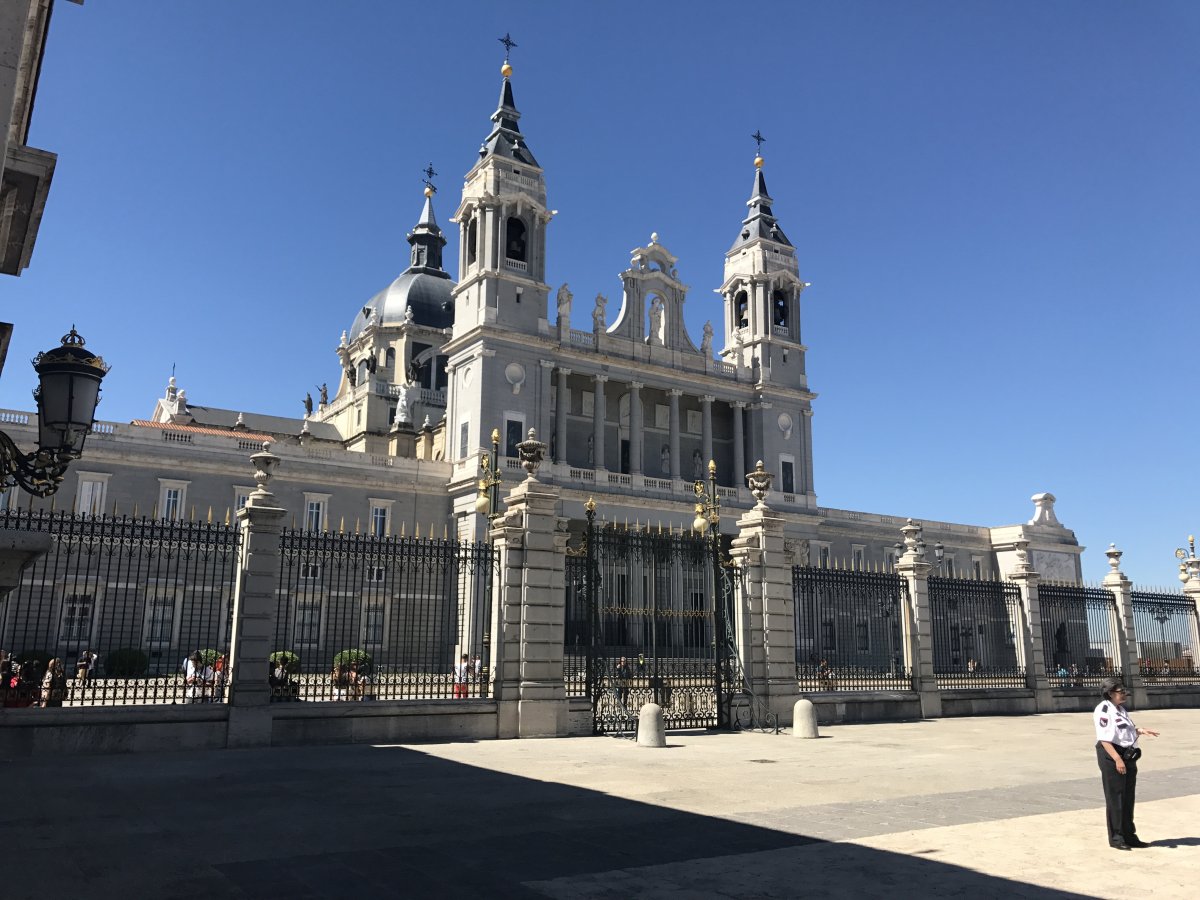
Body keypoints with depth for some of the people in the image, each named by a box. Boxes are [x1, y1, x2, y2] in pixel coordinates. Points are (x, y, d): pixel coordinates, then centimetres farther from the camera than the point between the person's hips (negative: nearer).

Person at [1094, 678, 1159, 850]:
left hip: (1128, 757, 9)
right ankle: (1116, 838, 6)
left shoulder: (1121, 709, 16)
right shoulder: (1103, 710, -15)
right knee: (1115, 798, -2)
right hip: (1112, 757, -9)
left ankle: (1129, 835, 26)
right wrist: (1117, 759, -26)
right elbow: (1104, 739, -20)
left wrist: (1141, 731, 5)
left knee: (1128, 798, 15)